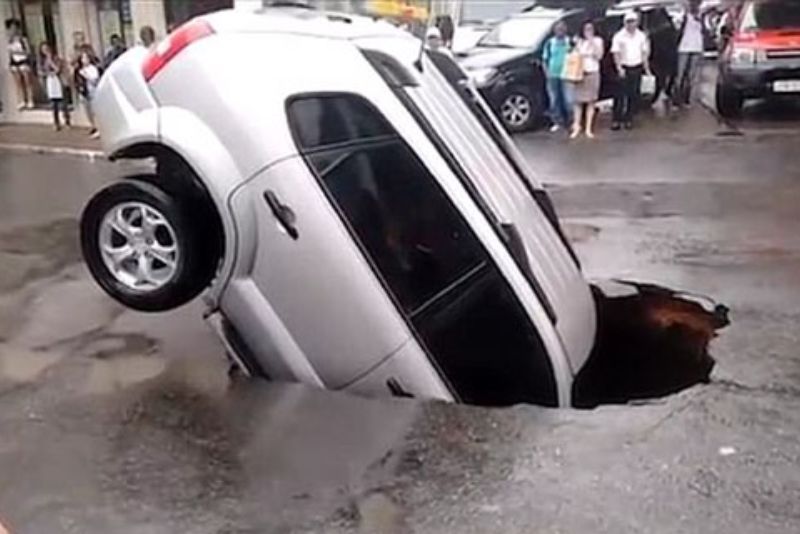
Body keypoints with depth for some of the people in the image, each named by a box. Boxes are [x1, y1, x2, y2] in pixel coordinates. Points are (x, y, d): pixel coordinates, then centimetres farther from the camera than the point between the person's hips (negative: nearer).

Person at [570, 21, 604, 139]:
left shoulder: (598, 40, 4)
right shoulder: (579, 41, 9)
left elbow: (599, 56, -9)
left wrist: (592, 42, -13)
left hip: (593, 73, -1)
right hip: (580, 73, 1)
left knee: (591, 102, 1)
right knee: (578, 101, -2)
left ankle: (588, 128, 4)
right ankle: (577, 126, 3)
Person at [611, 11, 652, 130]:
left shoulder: (641, 36, 8)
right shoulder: (619, 36, -4)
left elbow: (644, 53, 12)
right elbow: (616, 53, -7)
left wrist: (647, 69, 8)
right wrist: (619, 68, -17)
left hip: (636, 69, 4)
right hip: (624, 69, -3)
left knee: (634, 96, 5)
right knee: (620, 95, -6)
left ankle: (629, 119, 14)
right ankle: (616, 120, 0)